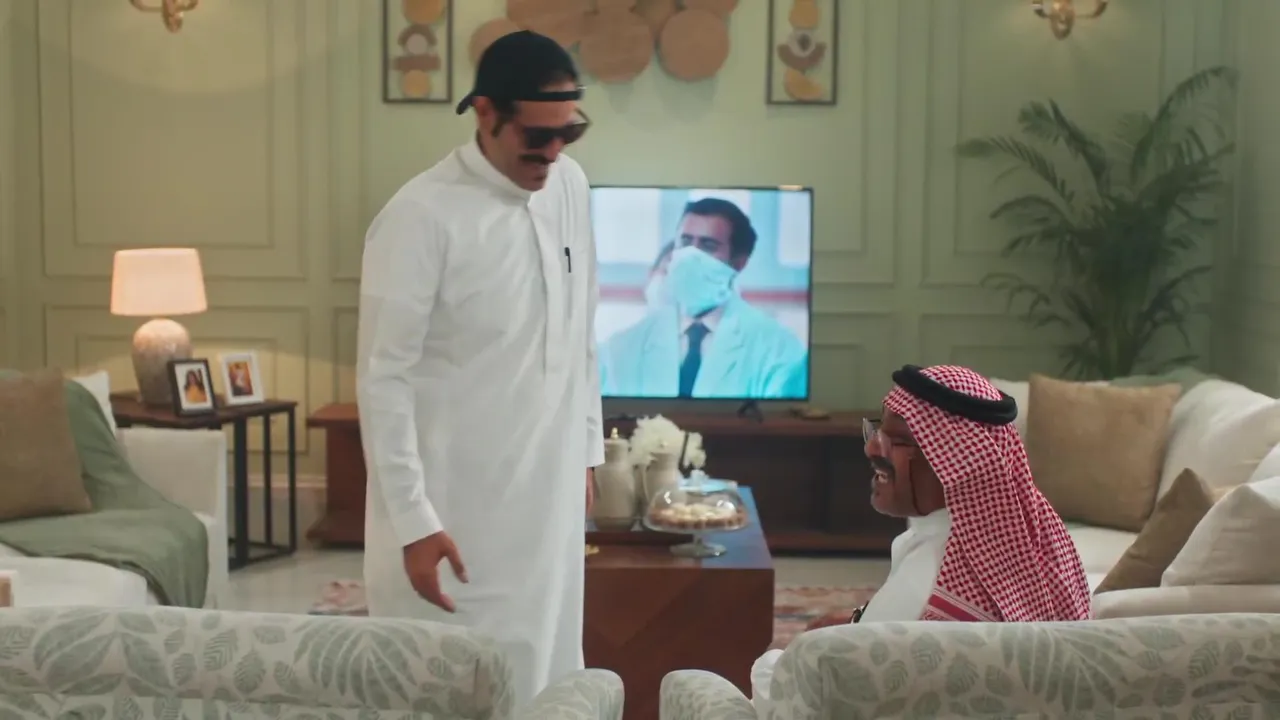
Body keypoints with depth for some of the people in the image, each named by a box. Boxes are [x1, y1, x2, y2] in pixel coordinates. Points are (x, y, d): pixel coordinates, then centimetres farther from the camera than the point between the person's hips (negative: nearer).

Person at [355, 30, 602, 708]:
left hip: (549, 495, 6)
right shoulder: (422, 216, -18)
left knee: (543, 672, 15)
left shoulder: (569, 187, 3)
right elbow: (383, 379, -17)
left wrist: (586, 449, 14)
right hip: (457, 509, -6)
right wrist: (413, 520, -19)